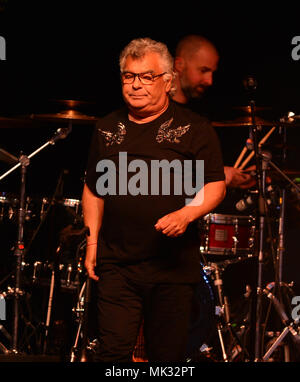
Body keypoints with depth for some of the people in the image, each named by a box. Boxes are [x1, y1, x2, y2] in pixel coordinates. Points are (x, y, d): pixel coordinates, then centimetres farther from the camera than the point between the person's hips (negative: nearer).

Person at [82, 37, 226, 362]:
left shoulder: (194, 129, 0)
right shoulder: (107, 129, 11)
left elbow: (216, 185, -2)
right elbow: (93, 189, 19)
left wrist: (186, 214, -19)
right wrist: (92, 240, 12)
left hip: (174, 266, -2)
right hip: (116, 265, 2)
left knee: (168, 354, 4)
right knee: (113, 351, -6)